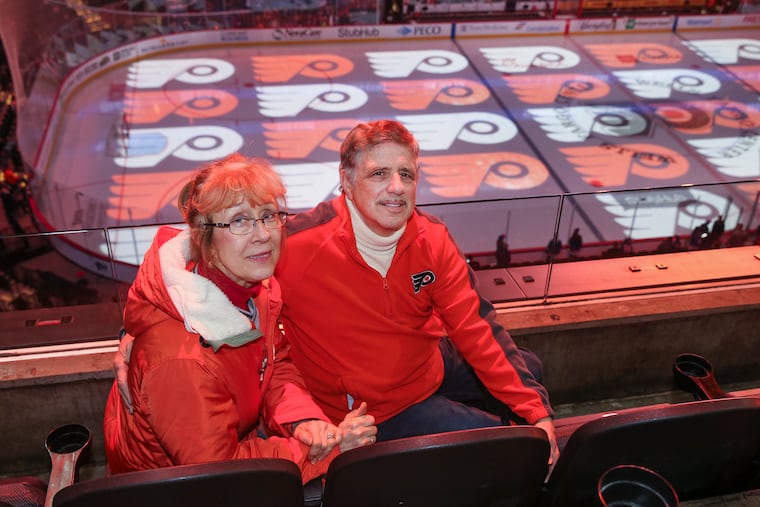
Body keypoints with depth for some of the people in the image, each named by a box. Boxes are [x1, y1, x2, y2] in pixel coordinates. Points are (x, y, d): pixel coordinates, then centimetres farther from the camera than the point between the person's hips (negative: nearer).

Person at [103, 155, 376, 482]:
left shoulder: (256, 286, -11)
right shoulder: (182, 359, -35)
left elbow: (277, 363, 1)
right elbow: (217, 473, -27)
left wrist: (301, 418, -19)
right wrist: (325, 449, -25)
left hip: (233, 440, 7)